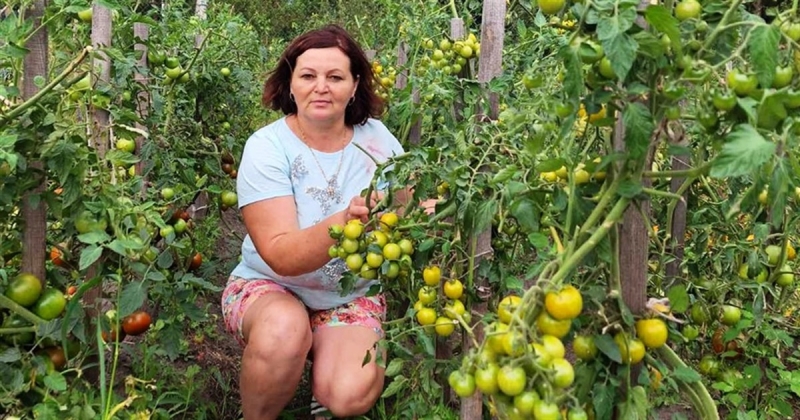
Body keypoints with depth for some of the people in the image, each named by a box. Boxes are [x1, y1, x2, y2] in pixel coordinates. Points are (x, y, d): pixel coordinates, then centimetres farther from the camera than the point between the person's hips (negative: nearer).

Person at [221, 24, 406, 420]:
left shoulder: (376, 138, -7)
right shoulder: (267, 147, -17)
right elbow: (282, 257, -26)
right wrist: (343, 223, -45)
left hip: (353, 296, 2)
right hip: (269, 287, -1)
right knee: (284, 329, -35)